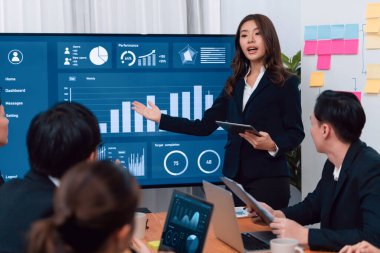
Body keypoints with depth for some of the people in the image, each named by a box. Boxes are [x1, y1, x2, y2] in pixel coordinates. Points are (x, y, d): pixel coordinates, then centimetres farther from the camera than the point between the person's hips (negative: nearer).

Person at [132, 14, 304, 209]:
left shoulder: (286, 83, -1)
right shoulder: (234, 84, 13)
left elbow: (295, 133, -3)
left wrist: (272, 145, -23)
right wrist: (161, 119, 10)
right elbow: (205, 126, 11)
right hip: (235, 178, 5)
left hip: (269, 179, -4)